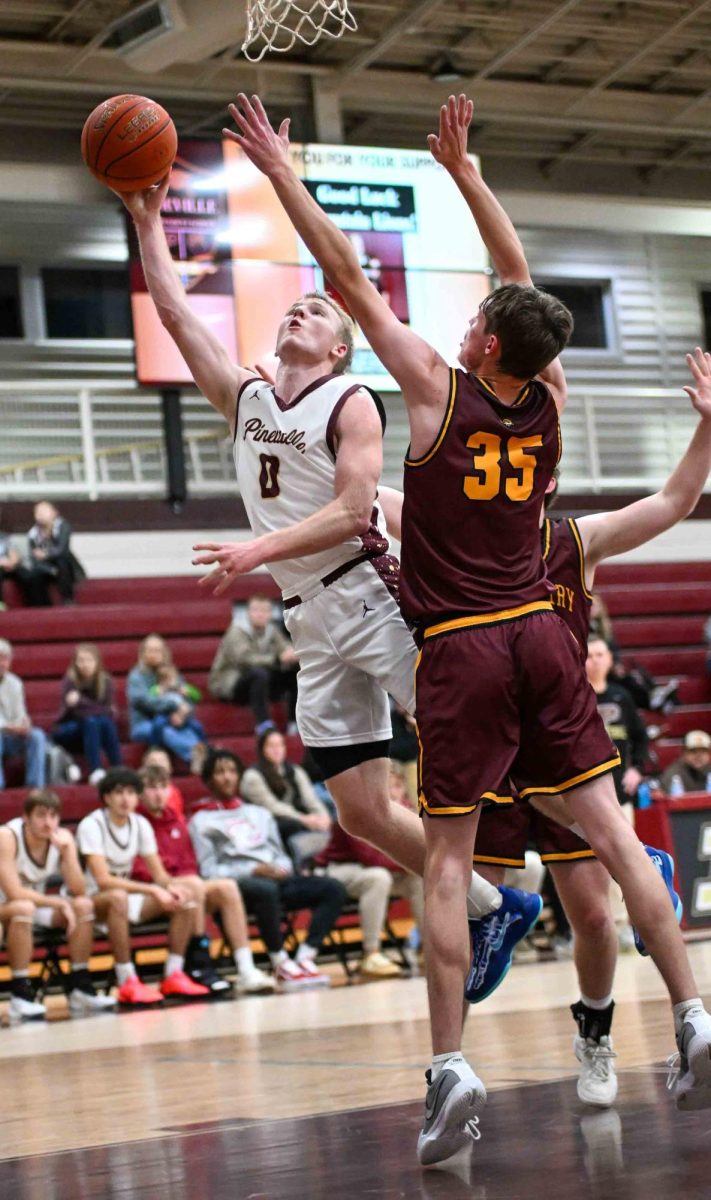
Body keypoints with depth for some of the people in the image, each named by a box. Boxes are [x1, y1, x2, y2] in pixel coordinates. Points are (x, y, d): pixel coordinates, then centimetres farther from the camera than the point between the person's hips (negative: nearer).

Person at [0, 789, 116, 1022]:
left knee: (84, 905, -15)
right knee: (24, 908, -37)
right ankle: (20, 995, -33)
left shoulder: (62, 837, -8)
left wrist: (66, 850, -26)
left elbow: (78, 891, -14)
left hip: (38, 903, 6)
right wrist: (60, 904, -27)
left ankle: (79, 987, -9)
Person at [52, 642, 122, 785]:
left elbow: (110, 713, -14)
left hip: (95, 731, 3)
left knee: (106, 722, -30)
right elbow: (75, 712, -22)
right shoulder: (70, 681, -15)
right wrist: (101, 710, -23)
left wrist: (81, 701, -20)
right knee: (91, 722, -33)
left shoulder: (106, 681, -7)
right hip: (69, 731, -3)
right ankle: (95, 772, -47)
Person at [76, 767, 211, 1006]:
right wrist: (152, 890, -32)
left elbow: (159, 874, 3)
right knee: (118, 898, -41)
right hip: (93, 901, -7)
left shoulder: (140, 824, 2)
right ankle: (127, 984, -36)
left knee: (187, 895, -11)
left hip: (128, 893, 7)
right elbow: (103, 880, -27)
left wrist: (171, 887, -22)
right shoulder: (91, 825, -18)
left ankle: (173, 976, -7)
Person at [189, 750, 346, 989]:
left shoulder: (259, 814, 30)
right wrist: (253, 870, -13)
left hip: (276, 879, 6)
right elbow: (208, 871, 0)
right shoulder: (201, 821, 12)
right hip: (237, 885, -6)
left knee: (333, 889, -19)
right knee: (266, 889, -42)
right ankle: (281, 965, -30)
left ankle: (305, 958, -27)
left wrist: (282, 869, -2)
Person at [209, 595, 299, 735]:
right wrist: (278, 659, -42)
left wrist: (292, 654, -31)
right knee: (258, 672, -36)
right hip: (229, 685, -7)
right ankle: (263, 724, -37)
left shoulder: (272, 630, 4)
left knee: (296, 670, -10)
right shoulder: (237, 631, -15)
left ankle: (295, 723, -8)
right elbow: (244, 658, -32)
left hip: (263, 683, 7)